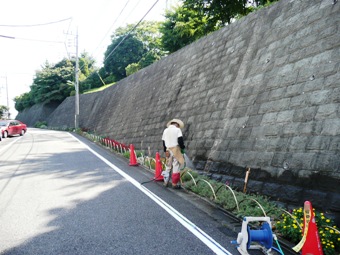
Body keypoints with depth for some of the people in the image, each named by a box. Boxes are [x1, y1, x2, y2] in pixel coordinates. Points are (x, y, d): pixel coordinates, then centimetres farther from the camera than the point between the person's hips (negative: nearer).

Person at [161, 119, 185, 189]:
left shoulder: (165, 130, 14)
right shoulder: (177, 130, -1)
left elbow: (163, 142, 15)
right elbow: (180, 140, -10)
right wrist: (182, 148, 2)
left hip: (168, 150, 5)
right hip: (176, 149, -5)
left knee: (168, 166, 15)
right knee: (176, 166, -2)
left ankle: (166, 182, 20)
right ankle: (175, 184, -1)